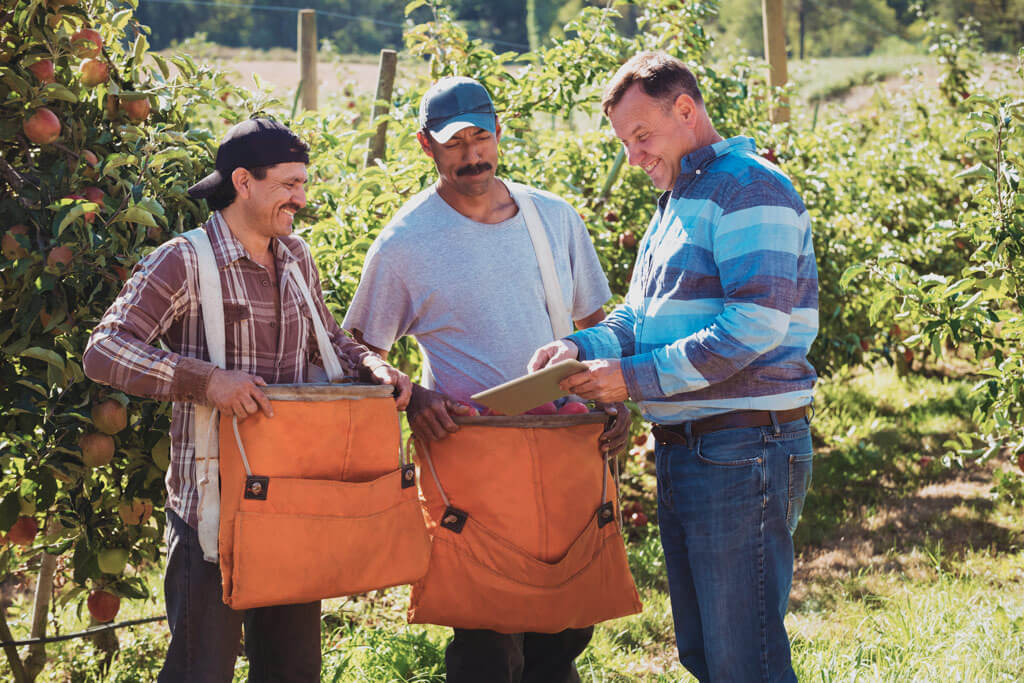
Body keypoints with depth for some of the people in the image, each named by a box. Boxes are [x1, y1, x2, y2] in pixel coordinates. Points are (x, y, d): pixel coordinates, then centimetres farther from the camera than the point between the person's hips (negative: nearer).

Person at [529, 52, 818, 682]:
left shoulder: (750, 188, -12)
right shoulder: (677, 203, 20)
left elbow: (755, 324, -22)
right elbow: (640, 318, 21)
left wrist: (635, 377, -19)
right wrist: (581, 347, -1)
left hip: (744, 454, -10)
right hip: (682, 453, 10)